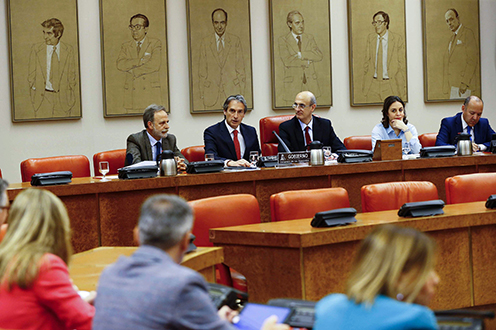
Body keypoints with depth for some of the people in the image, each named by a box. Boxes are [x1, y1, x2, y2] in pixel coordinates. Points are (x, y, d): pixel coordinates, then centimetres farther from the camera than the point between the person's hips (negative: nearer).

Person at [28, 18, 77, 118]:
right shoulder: (36, 49, 2)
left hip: (63, 97, 0)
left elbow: (72, 76, 9)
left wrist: (73, 97, 6)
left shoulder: (68, 50, 3)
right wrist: (34, 94, 0)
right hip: (42, 97, 0)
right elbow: (31, 75, 6)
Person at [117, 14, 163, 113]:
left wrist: (132, 71, -5)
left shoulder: (155, 43, 6)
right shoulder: (126, 46, 15)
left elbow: (155, 65, -10)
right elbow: (120, 65, -3)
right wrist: (141, 61, -12)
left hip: (151, 94, -2)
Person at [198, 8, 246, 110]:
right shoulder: (205, 42, 7)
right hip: (212, 93, 0)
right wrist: (202, 94, 2)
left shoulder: (235, 41, 8)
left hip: (233, 90, 0)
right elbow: (202, 71, 8)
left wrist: (241, 90, 2)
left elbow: (240, 67, 9)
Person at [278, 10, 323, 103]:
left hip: (311, 84, 3)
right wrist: (307, 62, -7)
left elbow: (319, 56, -2)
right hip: (293, 84, -3)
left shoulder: (309, 38, 13)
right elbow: (287, 61, -13)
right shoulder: (283, 40, 2)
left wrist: (301, 54, -11)